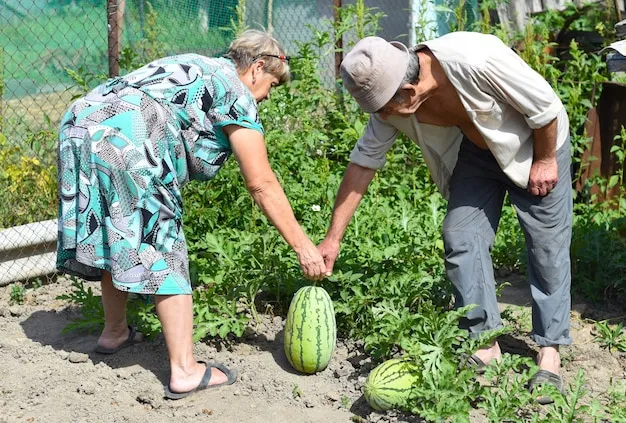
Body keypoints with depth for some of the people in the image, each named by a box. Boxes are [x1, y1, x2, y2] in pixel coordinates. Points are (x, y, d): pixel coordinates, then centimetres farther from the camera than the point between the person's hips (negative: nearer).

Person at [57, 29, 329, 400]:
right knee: (162, 247, -1)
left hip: (79, 124, 9)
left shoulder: (197, 67, 30)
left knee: (116, 237, 23)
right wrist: (303, 245, 4)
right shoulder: (235, 91, 5)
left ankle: (115, 332, 41)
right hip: (126, 142, -9)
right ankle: (185, 370, 2)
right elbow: (261, 184, 0)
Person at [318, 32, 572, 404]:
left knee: (548, 248, -4)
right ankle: (484, 342, 6)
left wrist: (545, 161, -14)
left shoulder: (475, 61, -40)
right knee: (461, 240, -5)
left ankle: (549, 353, 6)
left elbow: (545, 104, -27)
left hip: (535, 143, -5)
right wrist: (333, 238, -13)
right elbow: (363, 162, -13)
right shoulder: (389, 97, -21)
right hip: (475, 151, 5)